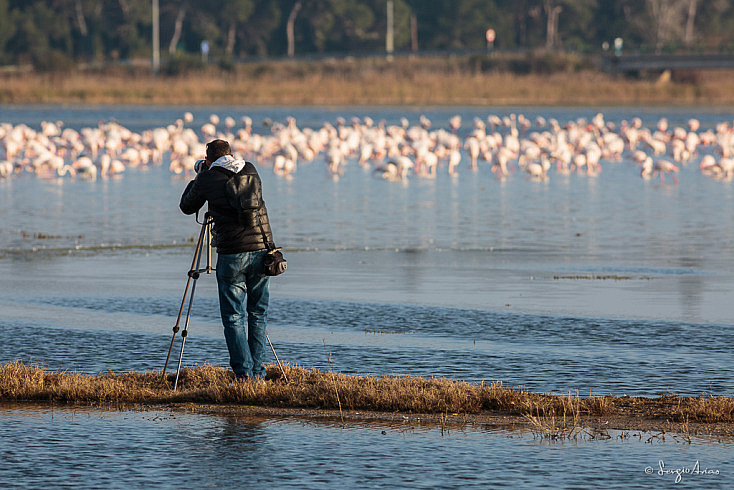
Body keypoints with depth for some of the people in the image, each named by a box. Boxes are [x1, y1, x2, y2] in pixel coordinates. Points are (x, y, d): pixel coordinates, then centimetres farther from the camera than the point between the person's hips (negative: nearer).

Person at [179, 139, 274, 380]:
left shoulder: (208, 178, -1)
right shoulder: (250, 170, 11)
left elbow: (187, 207, 14)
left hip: (232, 256, -4)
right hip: (262, 250, 4)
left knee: (234, 317, 2)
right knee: (258, 314, 13)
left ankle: (244, 372, -7)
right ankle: (258, 372, 12)